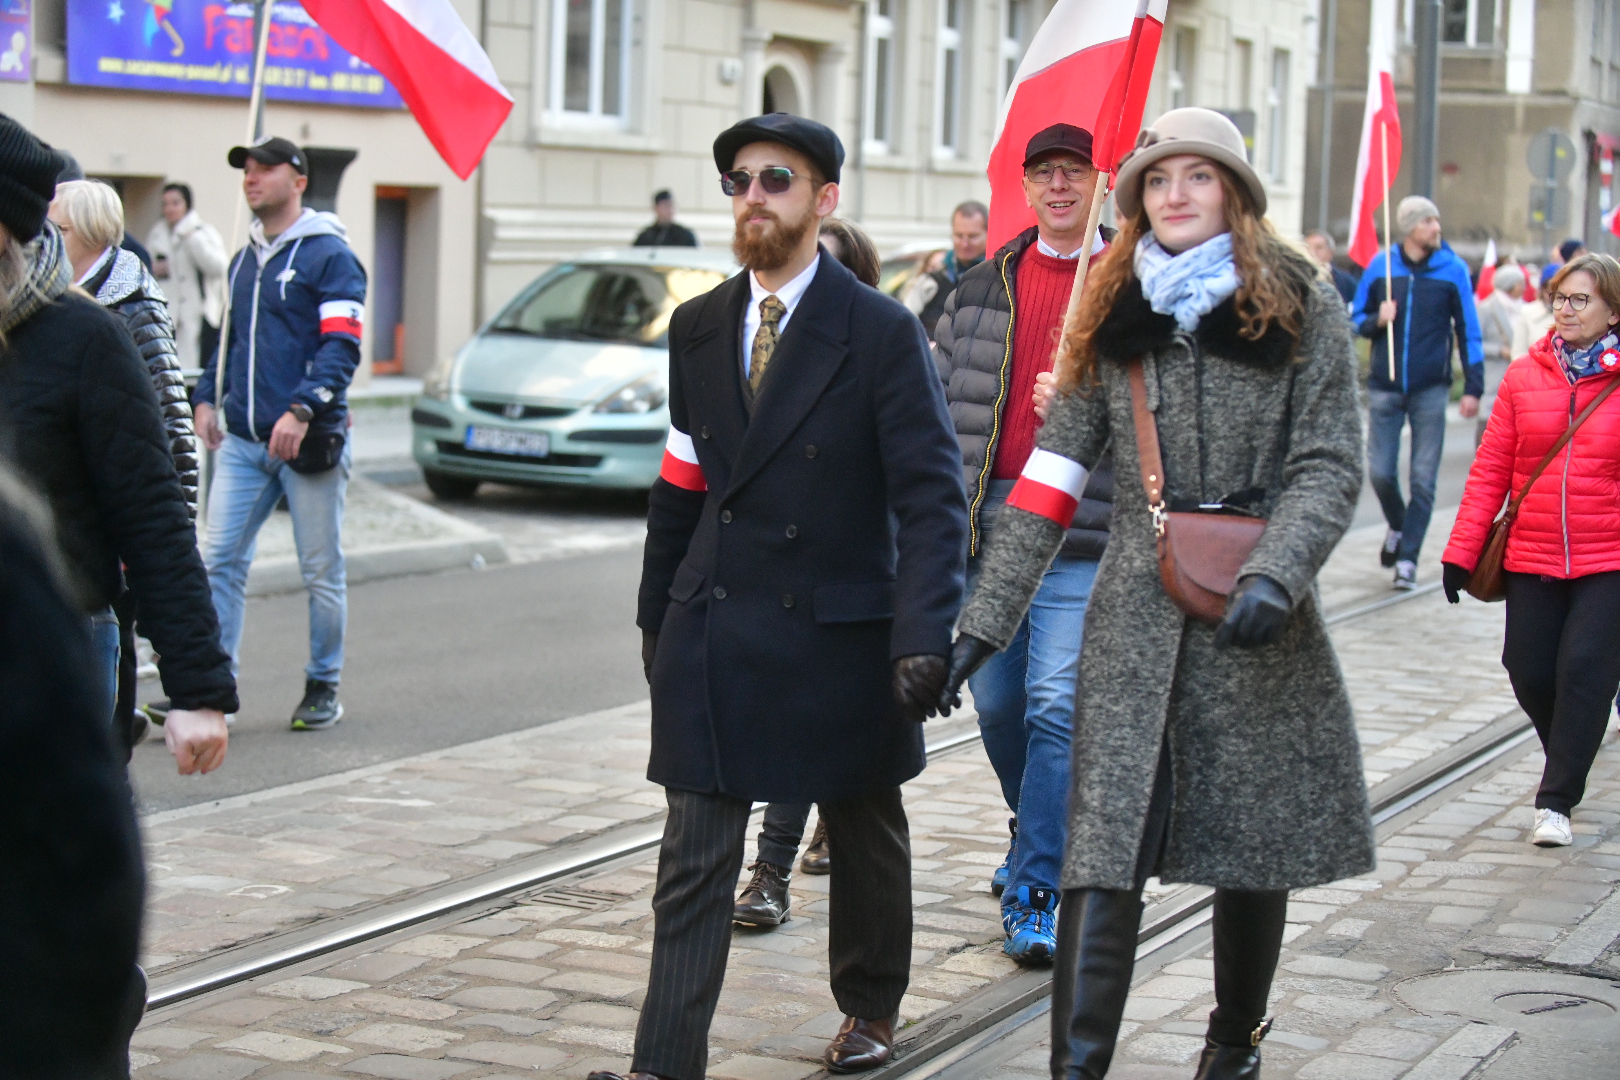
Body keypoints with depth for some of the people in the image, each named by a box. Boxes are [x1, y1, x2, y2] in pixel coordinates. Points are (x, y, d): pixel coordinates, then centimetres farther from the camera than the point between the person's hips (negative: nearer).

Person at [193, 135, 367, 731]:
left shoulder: (328, 255, -6)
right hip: (242, 440, 6)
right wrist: (206, 397, 11)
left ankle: (323, 688, 15)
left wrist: (301, 409, -24)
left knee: (321, 571, 4)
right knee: (221, 561, -2)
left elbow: (341, 346, -14)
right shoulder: (244, 259, 16)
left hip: (308, 440, -6)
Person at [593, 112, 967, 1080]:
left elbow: (931, 497, -13)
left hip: (841, 635, -3)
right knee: (694, 859, 0)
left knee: (865, 837, 17)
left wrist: (924, 637, -22)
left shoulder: (882, 333, -9)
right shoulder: (700, 329, 6)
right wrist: (658, 617, 13)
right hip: (713, 630, 3)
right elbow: (683, 485, 13)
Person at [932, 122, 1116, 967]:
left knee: (1056, 706, -9)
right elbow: (940, 397, 14)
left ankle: (1035, 891, -5)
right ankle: (1038, 830, 38)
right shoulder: (981, 288, 13)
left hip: (1083, 529, -4)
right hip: (986, 520, 4)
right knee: (996, 701, 13)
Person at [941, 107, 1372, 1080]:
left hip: (1257, 616, -1)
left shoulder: (1303, 309, 2)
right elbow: (1052, 478, 7)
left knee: (1254, 848, 11)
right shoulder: (1112, 316, 9)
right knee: (1105, 852, -9)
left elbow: (1330, 468, -4)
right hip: (1135, 616, 1)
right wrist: (982, 622, 2)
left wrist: (1272, 577, -22)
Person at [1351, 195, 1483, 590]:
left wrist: (1473, 387, -3)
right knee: (1381, 472, 2)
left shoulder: (1453, 269, -1)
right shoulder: (1380, 266, 2)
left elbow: (1468, 331, 2)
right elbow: (1356, 317, 12)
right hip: (1385, 388, 1)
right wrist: (1377, 320, -11)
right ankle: (1397, 526, 31)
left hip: (1431, 390, -1)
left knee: (1422, 479, -1)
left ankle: (1407, 558, 7)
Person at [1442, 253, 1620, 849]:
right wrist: (1462, 550, 2)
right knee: (1529, 671, 5)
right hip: (1532, 559, 3)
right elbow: (1491, 469, 6)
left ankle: (1557, 800, 1)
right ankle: (1567, 755, 35)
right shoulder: (1525, 376, 4)